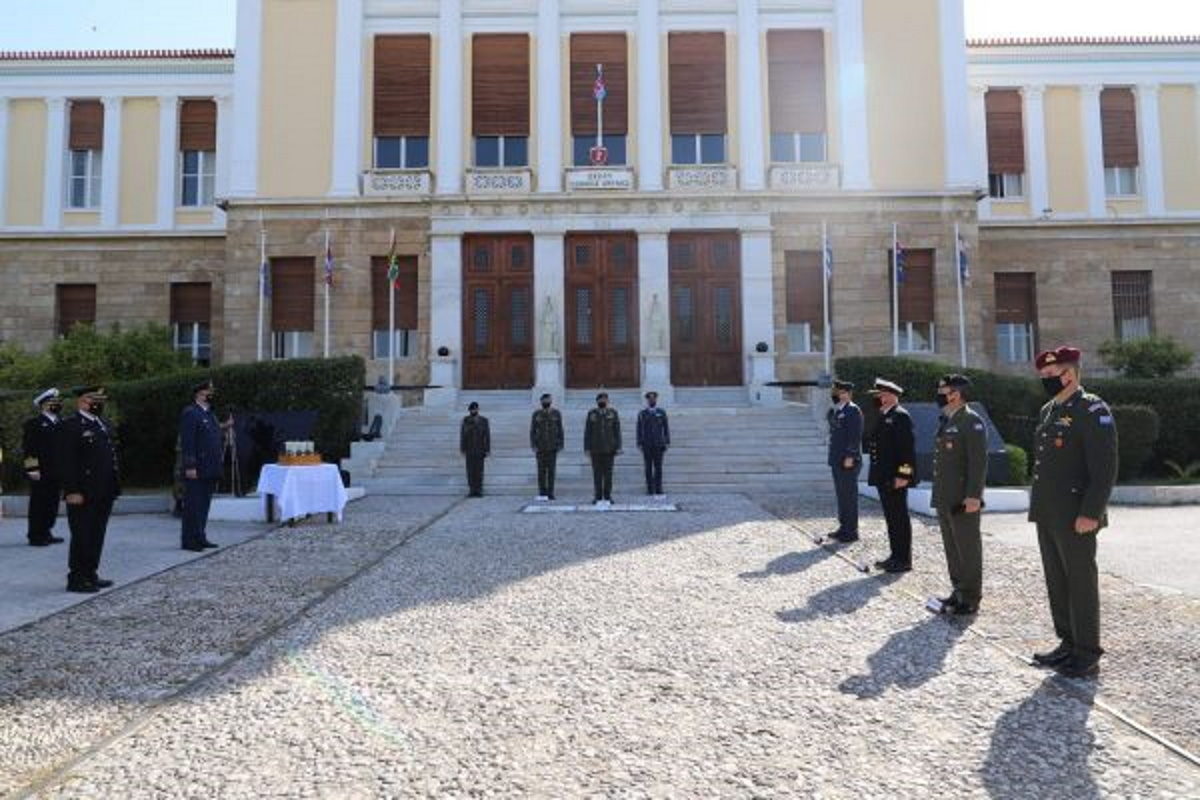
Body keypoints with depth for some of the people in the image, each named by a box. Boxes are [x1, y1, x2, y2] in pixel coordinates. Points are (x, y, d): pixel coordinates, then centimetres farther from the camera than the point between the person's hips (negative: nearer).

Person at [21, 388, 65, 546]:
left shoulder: (60, 424, 17)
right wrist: (33, 468, -15)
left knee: (52, 503, 10)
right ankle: (35, 536, 4)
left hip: (55, 472, 7)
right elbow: (27, 448, -8)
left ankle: (45, 533, 19)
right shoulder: (33, 423, -3)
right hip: (40, 473, -7)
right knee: (38, 504, -3)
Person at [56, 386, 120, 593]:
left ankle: (90, 575, 23)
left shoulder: (104, 424, 16)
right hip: (82, 495, -8)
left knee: (97, 536, 13)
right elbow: (65, 461, -16)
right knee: (82, 537, -1)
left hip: (104, 493, 8)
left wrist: (115, 486, 15)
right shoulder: (70, 425, -10)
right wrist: (72, 491, -20)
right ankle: (76, 579, 8)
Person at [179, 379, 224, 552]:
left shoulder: (210, 414, 19)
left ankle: (200, 538, 19)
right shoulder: (190, 413, -9)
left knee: (204, 504, 12)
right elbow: (187, 442, -15)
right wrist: (190, 466, -19)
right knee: (193, 504, -3)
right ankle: (189, 540, 3)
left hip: (210, 469, 9)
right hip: (196, 470, -9)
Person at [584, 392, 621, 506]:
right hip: (595, 449, 0)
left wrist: (618, 447, -5)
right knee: (597, 474, 1)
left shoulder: (613, 413, 2)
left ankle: (607, 497, 7)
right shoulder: (591, 414, 3)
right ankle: (598, 497, 6)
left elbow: (617, 431, 1)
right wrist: (587, 448, -4)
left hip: (609, 449, 0)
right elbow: (587, 432, 2)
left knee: (608, 473, 1)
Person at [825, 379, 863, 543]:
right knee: (841, 494, 14)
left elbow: (856, 436, -17)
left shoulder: (853, 410, -10)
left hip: (848, 461, -9)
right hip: (837, 460, 9)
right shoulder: (836, 410, 18)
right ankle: (844, 528, 23)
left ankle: (851, 532, 4)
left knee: (849, 495, -3)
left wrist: (850, 456, -20)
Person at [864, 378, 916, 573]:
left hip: (895, 478, -9)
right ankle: (895, 556, 23)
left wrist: (902, 475, -21)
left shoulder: (900, 416, -12)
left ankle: (904, 560, 6)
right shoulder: (883, 417, 16)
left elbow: (906, 448, -18)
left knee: (899, 518, -1)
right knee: (891, 517, 14)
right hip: (883, 477, 9)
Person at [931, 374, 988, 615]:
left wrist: (973, 496, -22)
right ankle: (958, 592, 24)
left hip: (963, 499, -9)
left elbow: (979, 461, -18)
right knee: (952, 548, 14)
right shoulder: (945, 421, 15)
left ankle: (970, 599, 9)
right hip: (945, 498, 9)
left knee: (968, 548, 1)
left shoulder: (971, 421, -12)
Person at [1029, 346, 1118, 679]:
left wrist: (1090, 513, -21)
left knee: (1081, 583, 2)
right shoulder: (1047, 411, 14)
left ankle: (1087, 655, 13)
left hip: (1075, 517, -8)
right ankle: (1068, 645, 26)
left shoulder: (1092, 410, -11)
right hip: (1047, 516, 8)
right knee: (1057, 582, 14)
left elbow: (1105, 467, -17)